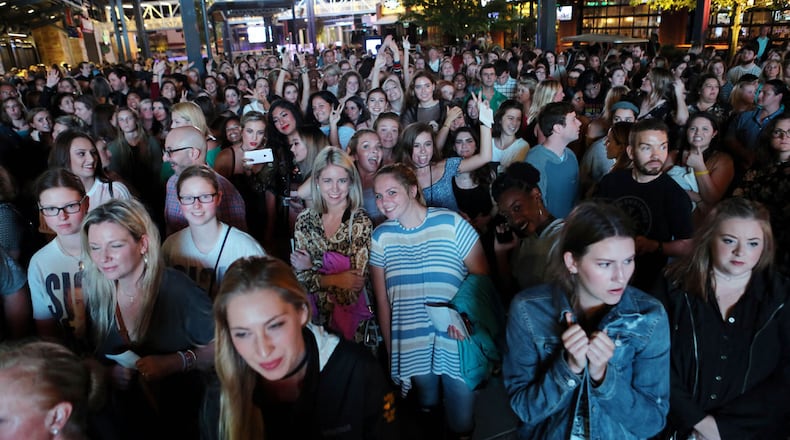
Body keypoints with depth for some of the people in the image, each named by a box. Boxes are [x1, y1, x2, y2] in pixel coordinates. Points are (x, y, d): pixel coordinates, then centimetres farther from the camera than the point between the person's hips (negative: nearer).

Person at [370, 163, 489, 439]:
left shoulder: (452, 223, -8)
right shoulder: (381, 236, 1)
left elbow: (482, 277, -6)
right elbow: (382, 300, 5)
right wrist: (389, 349, 5)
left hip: (457, 344, -2)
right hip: (412, 350, 2)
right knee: (426, 412, 18)